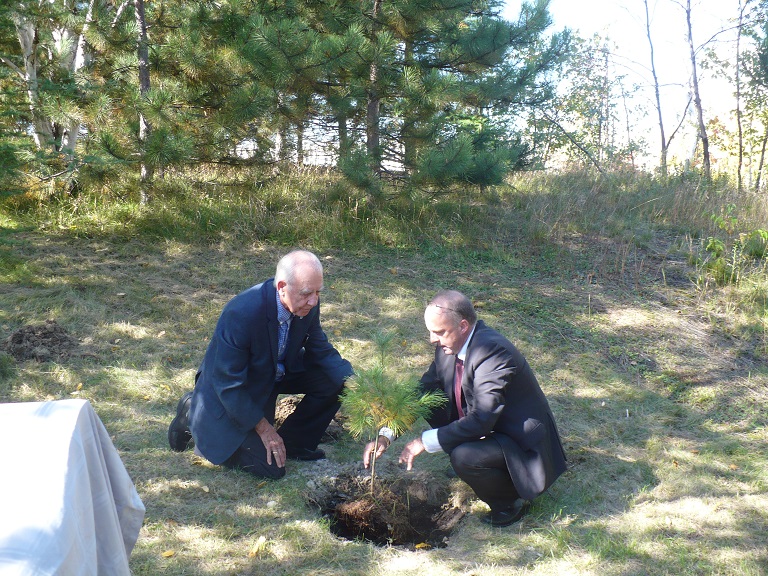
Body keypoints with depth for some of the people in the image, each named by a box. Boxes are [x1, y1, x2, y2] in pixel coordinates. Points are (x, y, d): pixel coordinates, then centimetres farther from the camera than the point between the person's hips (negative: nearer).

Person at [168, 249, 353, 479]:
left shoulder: (308, 305, -17)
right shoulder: (241, 313, -37)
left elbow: (321, 350, -2)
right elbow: (228, 383, -28)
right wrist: (264, 429, -20)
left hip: (276, 373, 7)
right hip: (230, 395, -6)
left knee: (335, 380, -13)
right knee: (271, 468, -10)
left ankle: (293, 442, 8)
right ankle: (194, 418, 7)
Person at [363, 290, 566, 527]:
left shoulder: (493, 351, -30)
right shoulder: (449, 346, -4)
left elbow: (481, 420, -34)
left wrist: (425, 442, -28)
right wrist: (386, 435, -8)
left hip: (523, 445, -8)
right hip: (486, 428, 9)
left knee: (464, 457, -32)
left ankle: (512, 499, -3)